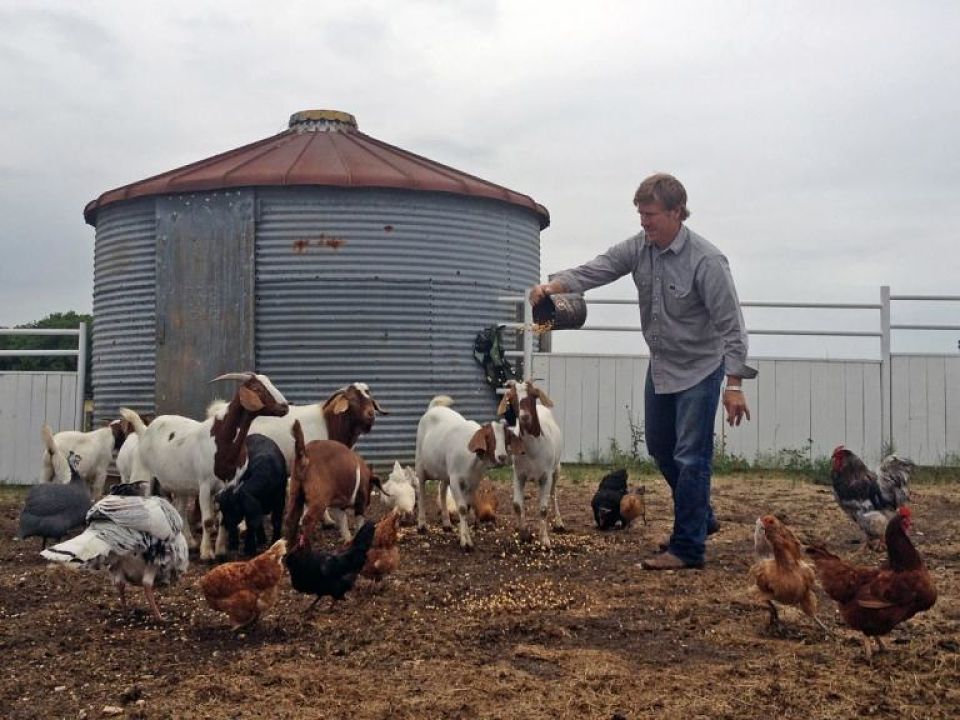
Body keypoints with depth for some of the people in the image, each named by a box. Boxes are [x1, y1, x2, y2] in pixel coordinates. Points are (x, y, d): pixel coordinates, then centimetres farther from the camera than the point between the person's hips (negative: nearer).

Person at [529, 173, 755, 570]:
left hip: (700, 369, -7)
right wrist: (555, 285, -33)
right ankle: (701, 518, 36)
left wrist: (734, 384, -26)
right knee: (660, 449, 18)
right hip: (660, 366, 7)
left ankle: (687, 547, 5)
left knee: (690, 458, -6)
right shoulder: (638, 248, -6)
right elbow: (594, 270, -13)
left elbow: (730, 324, -22)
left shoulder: (705, 260, -24)